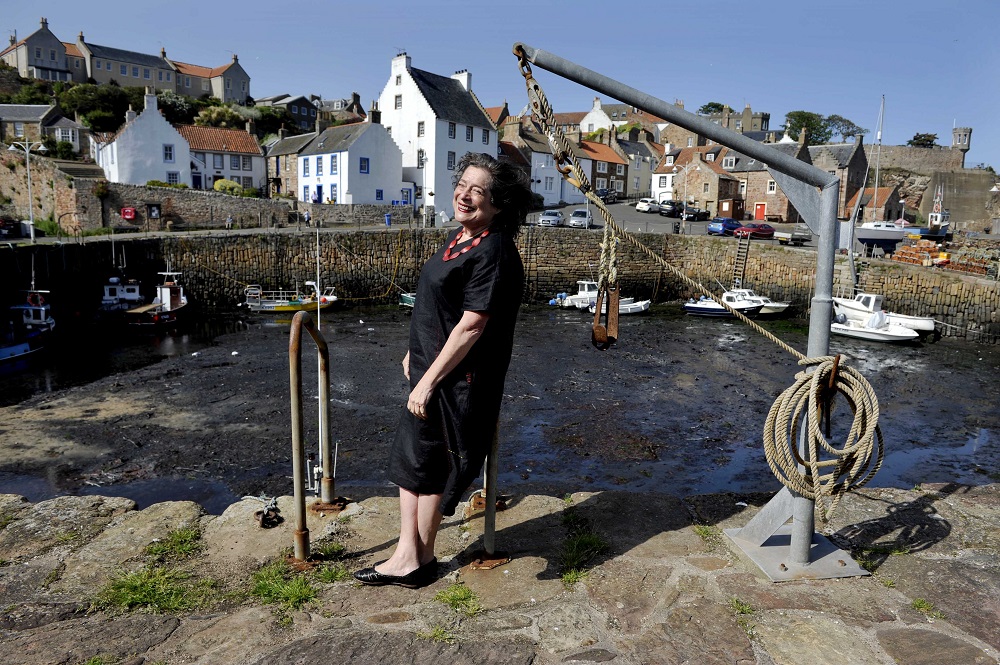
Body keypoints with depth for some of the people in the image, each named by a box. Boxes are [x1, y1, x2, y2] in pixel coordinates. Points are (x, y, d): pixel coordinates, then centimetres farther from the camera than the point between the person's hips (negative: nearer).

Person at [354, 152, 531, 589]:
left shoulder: (492, 252, -22)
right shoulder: (459, 237, 8)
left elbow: (471, 326, -25)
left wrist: (428, 380, -22)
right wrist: (415, 352, 22)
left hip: (458, 379, -10)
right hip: (431, 367, 10)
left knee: (430, 465, 5)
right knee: (410, 457, 16)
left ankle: (420, 559, 26)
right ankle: (408, 555, 29)